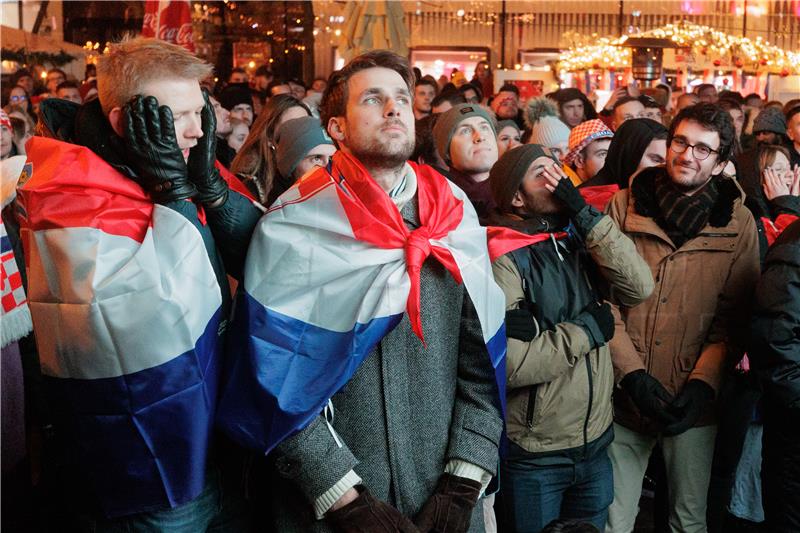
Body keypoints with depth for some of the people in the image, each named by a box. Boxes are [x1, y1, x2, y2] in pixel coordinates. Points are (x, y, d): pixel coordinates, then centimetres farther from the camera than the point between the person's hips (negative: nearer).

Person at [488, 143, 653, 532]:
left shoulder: (578, 240, 4)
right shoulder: (501, 254, -15)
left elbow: (639, 287, -12)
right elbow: (507, 363, -25)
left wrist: (585, 214, -15)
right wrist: (585, 329, -15)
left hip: (596, 442, 6)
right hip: (534, 457, -6)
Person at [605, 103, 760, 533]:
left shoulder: (737, 223, -1)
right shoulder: (626, 205, -2)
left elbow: (734, 318, -1)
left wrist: (703, 383, -14)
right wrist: (633, 375, -13)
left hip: (695, 402, 1)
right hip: (625, 396, 0)